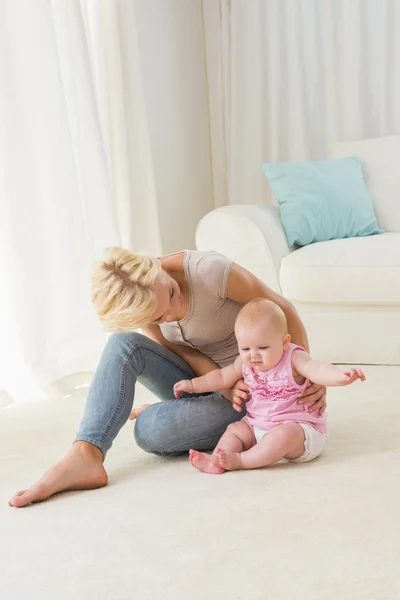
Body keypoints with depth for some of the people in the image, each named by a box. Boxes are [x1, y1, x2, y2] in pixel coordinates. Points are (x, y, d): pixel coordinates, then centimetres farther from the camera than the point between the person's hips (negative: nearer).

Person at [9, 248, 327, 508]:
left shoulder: (210, 271, -29)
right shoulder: (140, 307, -15)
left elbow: (283, 309, -17)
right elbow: (184, 352, -9)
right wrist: (225, 386, -27)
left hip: (249, 383, -4)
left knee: (149, 429, -29)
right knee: (123, 345, -24)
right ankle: (84, 458, -32)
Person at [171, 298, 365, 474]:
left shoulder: (293, 359, -20)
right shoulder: (245, 363, -1)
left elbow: (316, 369, -39)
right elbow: (223, 377, 18)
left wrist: (340, 375, -61)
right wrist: (193, 384, 23)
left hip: (299, 427, -7)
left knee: (283, 435, -35)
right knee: (235, 429, -2)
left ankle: (240, 460, -33)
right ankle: (217, 461, -25)